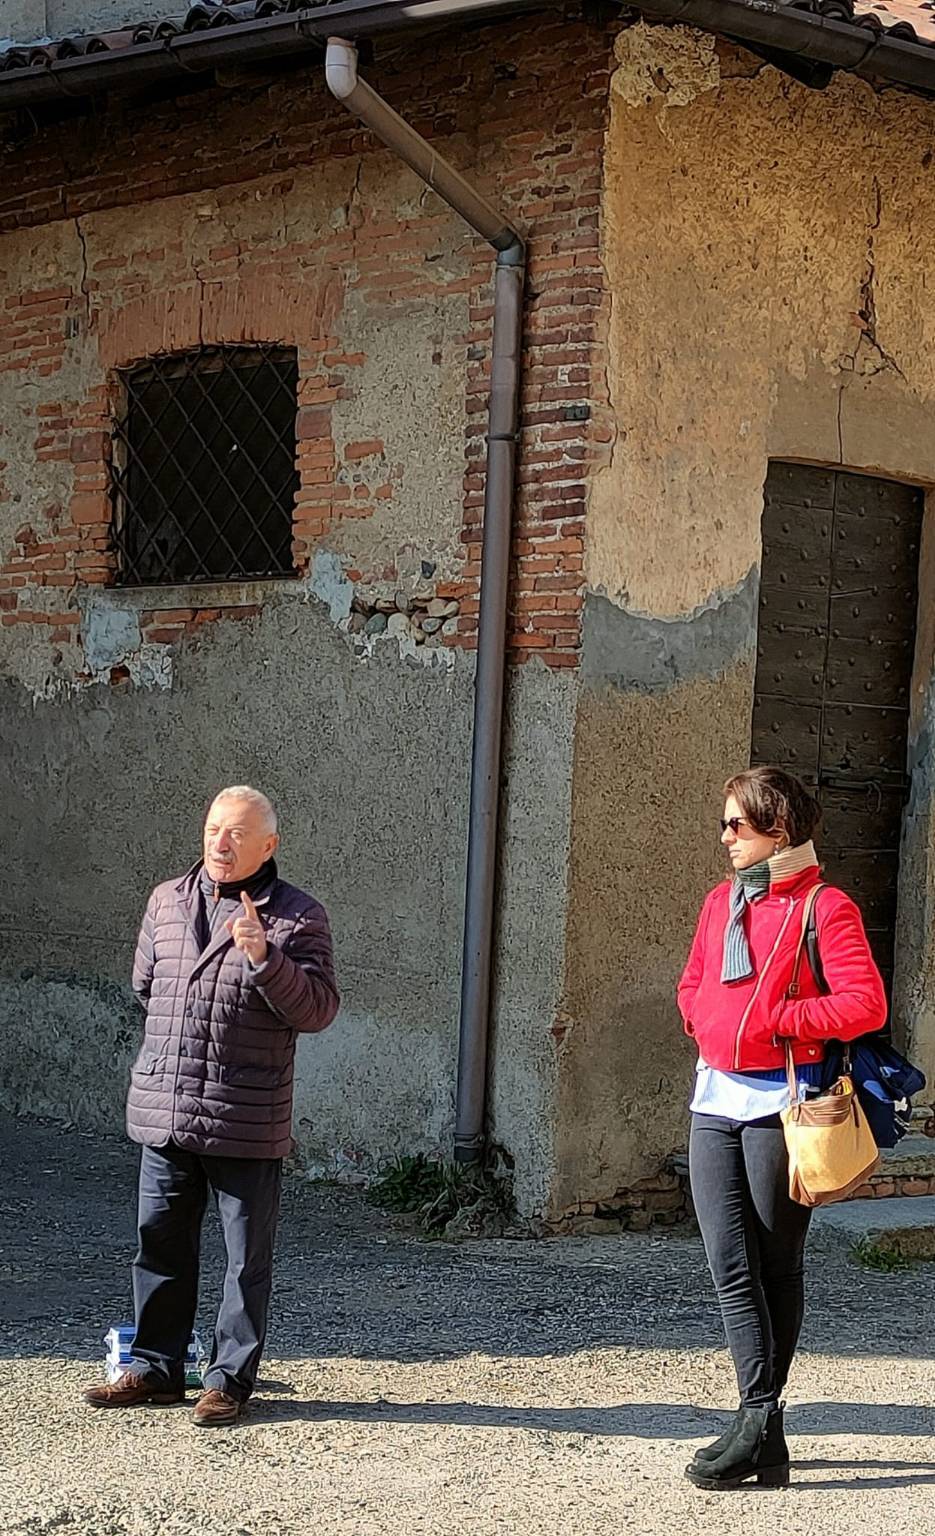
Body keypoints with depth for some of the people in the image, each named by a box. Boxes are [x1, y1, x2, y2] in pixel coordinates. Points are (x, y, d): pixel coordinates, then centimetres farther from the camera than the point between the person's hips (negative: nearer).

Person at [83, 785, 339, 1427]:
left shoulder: (298, 917, -6)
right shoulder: (167, 901, 9)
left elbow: (318, 1009, -14)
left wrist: (262, 956, -25)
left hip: (248, 1124, -4)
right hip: (164, 1114, 5)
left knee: (247, 1259, 4)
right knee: (161, 1246, 13)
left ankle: (232, 1378, 16)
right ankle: (156, 1368, 25)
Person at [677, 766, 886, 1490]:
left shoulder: (825, 907, -8)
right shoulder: (721, 901, 14)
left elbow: (865, 1003, -16)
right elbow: (693, 982, 27)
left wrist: (776, 1019, -15)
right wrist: (703, 1019, 7)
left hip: (781, 1103, -6)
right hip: (716, 1099, 6)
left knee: (777, 1265, 4)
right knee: (732, 1266, -2)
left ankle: (761, 1420, 8)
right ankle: (762, 1422, -1)